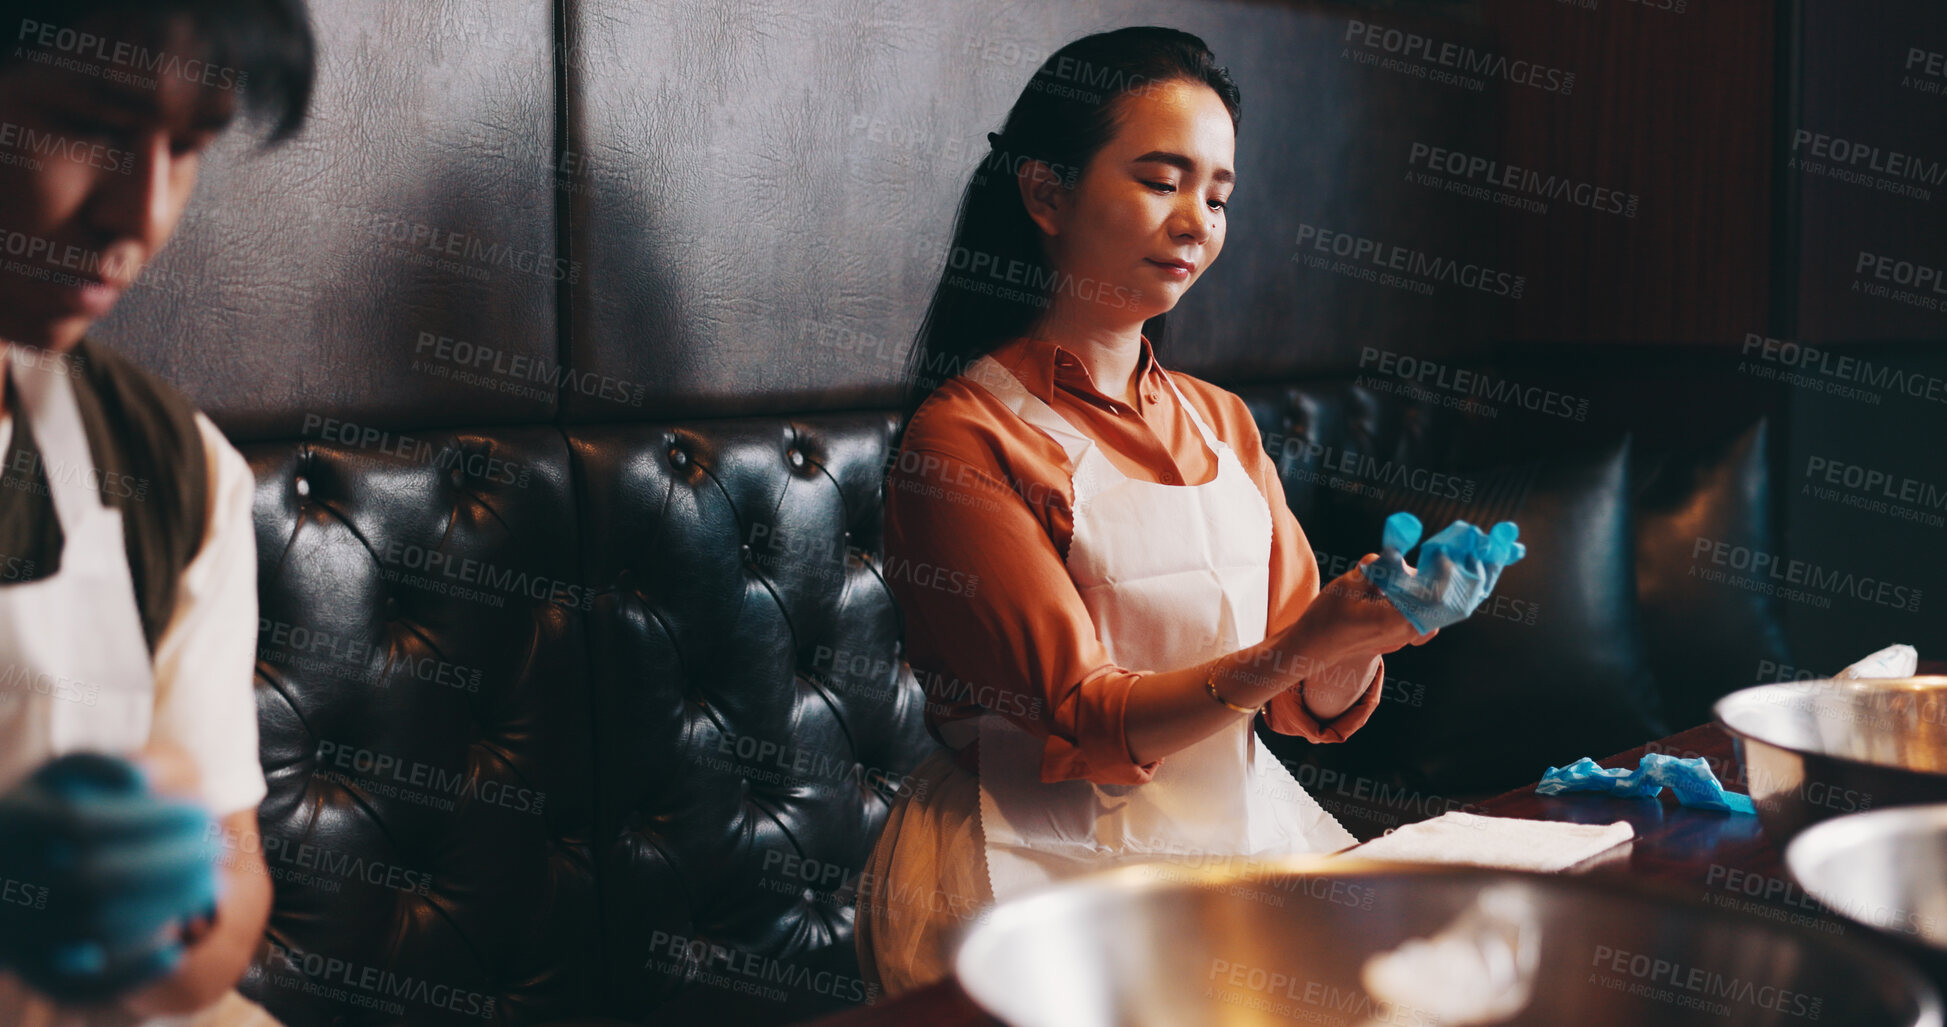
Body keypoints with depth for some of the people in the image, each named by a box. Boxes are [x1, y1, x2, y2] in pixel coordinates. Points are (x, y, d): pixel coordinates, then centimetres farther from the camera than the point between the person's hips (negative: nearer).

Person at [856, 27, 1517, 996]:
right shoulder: (964, 438, -7)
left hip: (1241, 827, 6)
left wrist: (1365, 626, -13)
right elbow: (1084, 724, -13)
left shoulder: (1220, 423, 14)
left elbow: (1314, 707, 9)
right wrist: (1297, 648, -26)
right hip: (1047, 858, -6)